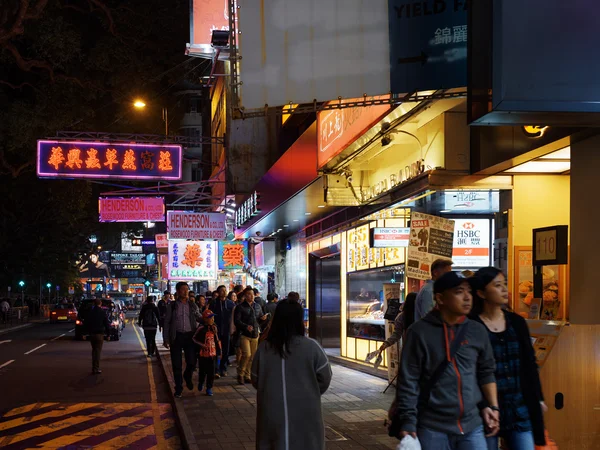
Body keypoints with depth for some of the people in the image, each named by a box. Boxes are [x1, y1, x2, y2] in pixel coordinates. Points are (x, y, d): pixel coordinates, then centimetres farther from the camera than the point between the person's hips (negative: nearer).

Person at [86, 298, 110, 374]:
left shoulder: (90, 312, 1)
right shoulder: (103, 312, -9)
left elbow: (86, 323, 7)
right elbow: (107, 323, -7)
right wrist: (108, 331, 6)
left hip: (92, 334, 4)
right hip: (100, 334, -4)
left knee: (94, 350, 16)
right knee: (98, 351, -1)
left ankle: (94, 368, 17)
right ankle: (96, 368, -4)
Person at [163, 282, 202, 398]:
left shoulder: (193, 305, 8)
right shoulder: (172, 306, 2)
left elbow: (199, 318, 14)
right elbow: (166, 323, 4)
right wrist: (166, 339, -2)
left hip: (190, 336, 2)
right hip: (176, 336, -1)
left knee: (192, 362, 0)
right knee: (177, 364, 2)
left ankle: (187, 376, 33)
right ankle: (178, 388, 15)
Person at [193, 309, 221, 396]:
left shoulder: (215, 328, 5)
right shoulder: (201, 329, -11)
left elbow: (217, 340, 14)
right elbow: (194, 339, -4)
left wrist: (219, 350, 13)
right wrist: (201, 345, -17)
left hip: (212, 353, 3)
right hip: (202, 354, -3)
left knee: (211, 372, 0)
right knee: (202, 371, 9)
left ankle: (209, 388, 10)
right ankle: (200, 383, 36)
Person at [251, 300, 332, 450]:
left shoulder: (264, 348, -4)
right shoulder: (311, 347, -11)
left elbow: (255, 380, 6)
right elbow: (325, 378, -3)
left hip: (272, 414, 2)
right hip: (304, 415, -2)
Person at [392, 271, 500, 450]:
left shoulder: (478, 331, 6)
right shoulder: (420, 332, -6)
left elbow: (486, 372, 16)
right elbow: (408, 380, -6)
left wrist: (492, 406, 7)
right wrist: (408, 420, -11)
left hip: (472, 426, 3)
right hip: (432, 428, -3)